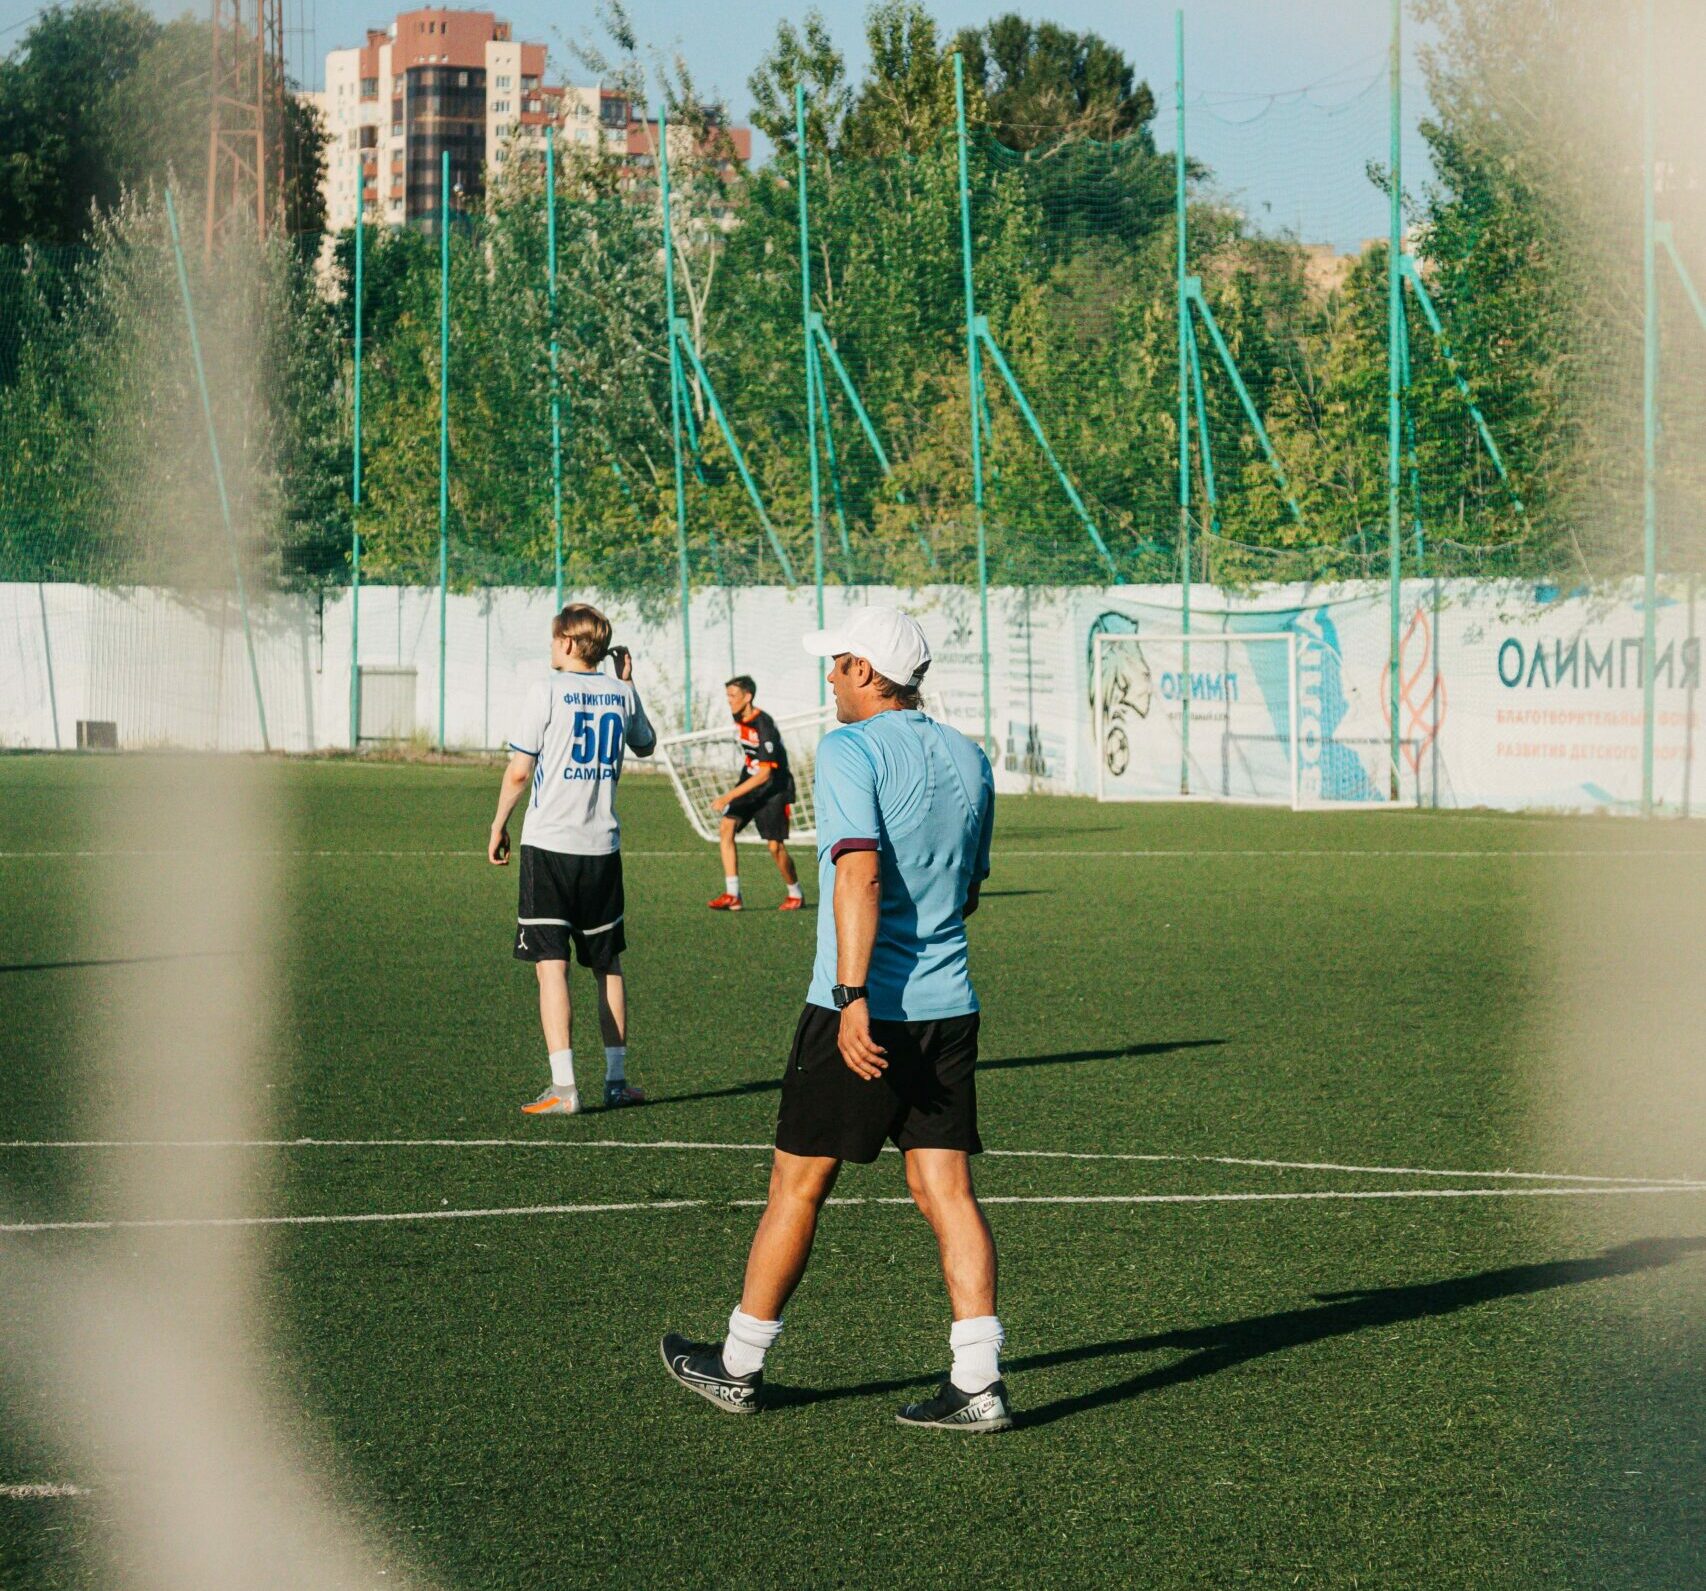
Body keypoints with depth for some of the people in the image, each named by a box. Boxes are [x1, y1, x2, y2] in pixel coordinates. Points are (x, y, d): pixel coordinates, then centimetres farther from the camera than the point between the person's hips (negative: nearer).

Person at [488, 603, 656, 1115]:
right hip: (602, 845, 4)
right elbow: (646, 745, 25)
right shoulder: (621, 693, 5)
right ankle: (616, 1079, 19)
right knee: (608, 966, 15)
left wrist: (498, 826, 6)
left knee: (551, 965, -5)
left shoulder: (546, 690, -8)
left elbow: (519, 771, -7)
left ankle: (563, 1088, -11)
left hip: (549, 843, -4)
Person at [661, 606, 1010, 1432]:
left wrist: (855, 998, -29)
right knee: (946, 1187, 4)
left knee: (798, 1185, 6)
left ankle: (738, 1365, 18)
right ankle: (977, 1380, -4)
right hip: (948, 1005, 6)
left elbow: (861, 872, -23)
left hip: (861, 1012, -6)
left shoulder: (851, 751, -11)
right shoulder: (969, 760, 10)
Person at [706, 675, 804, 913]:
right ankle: (732, 895, -11)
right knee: (726, 828, -11)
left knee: (775, 846, -7)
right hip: (750, 782, 7)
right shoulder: (739, 719, 0)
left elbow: (764, 774, -29)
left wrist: (729, 797, -32)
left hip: (774, 788, -7)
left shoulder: (764, 726, -26)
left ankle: (796, 895, 18)